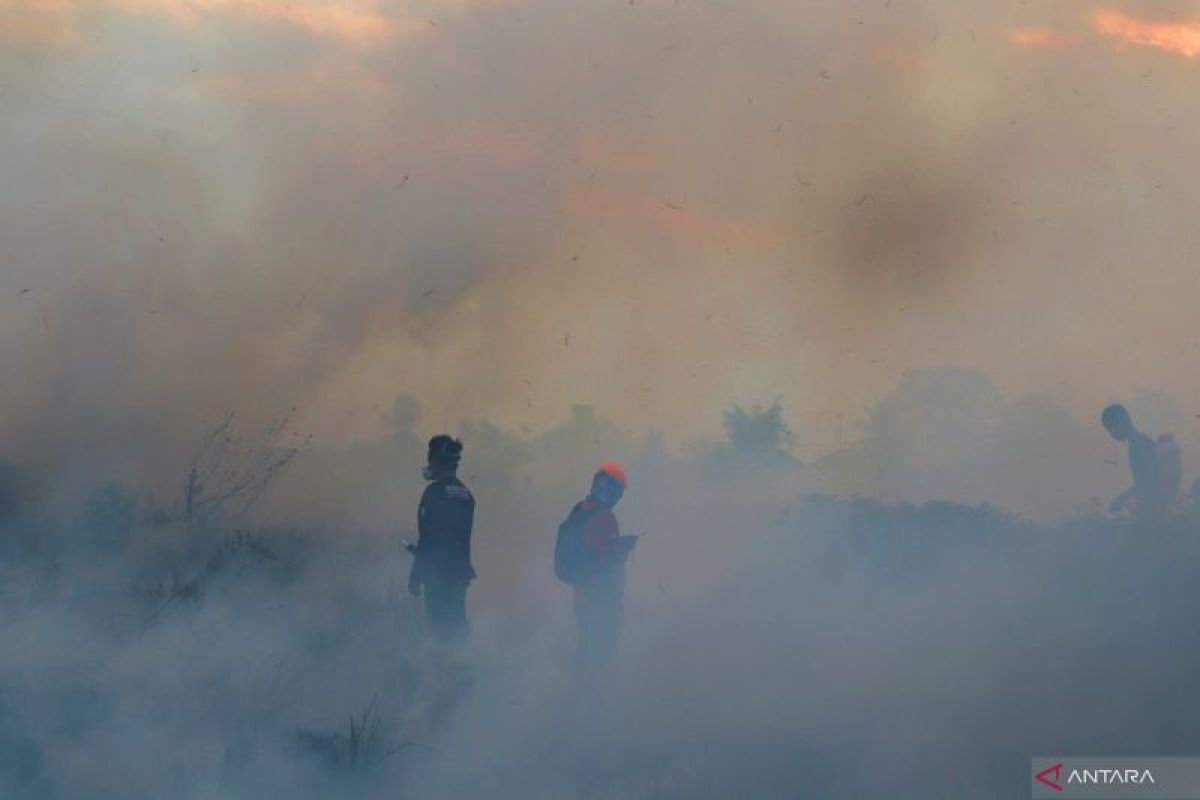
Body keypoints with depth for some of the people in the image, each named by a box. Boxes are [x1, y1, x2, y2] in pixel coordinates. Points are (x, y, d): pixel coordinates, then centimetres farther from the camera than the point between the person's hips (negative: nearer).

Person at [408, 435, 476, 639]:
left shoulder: (435, 491, -13)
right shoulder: (466, 494, 12)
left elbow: (427, 538, -17)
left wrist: (415, 575, -13)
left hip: (437, 574, -8)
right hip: (460, 573, 8)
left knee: (441, 625, -7)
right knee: (458, 626, 12)